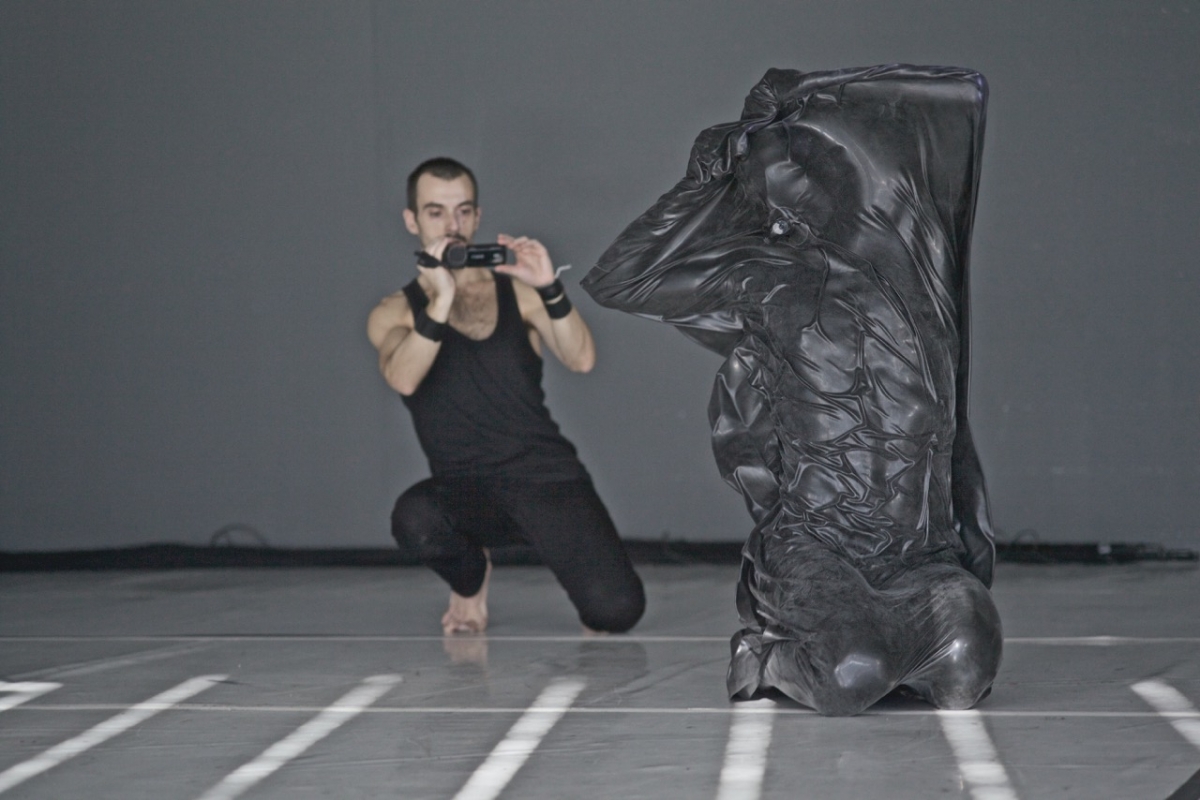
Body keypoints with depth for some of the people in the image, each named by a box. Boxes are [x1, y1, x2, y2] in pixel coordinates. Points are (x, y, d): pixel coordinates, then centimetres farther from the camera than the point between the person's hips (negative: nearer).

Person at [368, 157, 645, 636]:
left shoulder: (518, 291, 11)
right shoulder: (395, 314, 8)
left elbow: (581, 360, -6)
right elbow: (403, 379, -15)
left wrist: (549, 290, -21)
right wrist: (440, 301, -26)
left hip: (545, 473, 0)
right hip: (465, 489, 0)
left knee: (617, 610, -19)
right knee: (414, 518, -36)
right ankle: (471, 578, 0)